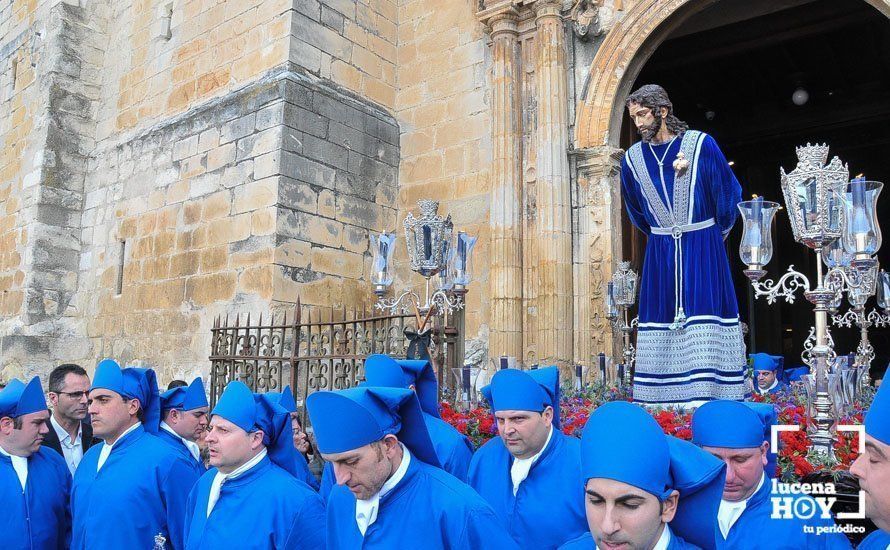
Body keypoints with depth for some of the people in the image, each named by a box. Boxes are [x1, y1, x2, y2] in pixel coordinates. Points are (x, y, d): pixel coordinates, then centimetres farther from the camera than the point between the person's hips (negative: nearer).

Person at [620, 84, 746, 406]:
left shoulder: (701, 144, -5)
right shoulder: (632, 158, 5)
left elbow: (728, 192, 6)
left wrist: (718, 232, 13)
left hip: (703, 247, -3)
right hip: (659, 252, 3)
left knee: (705, 320, -7)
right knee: (659, 318, 2)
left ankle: (708, 397, -1)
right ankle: (660, 399, 8)